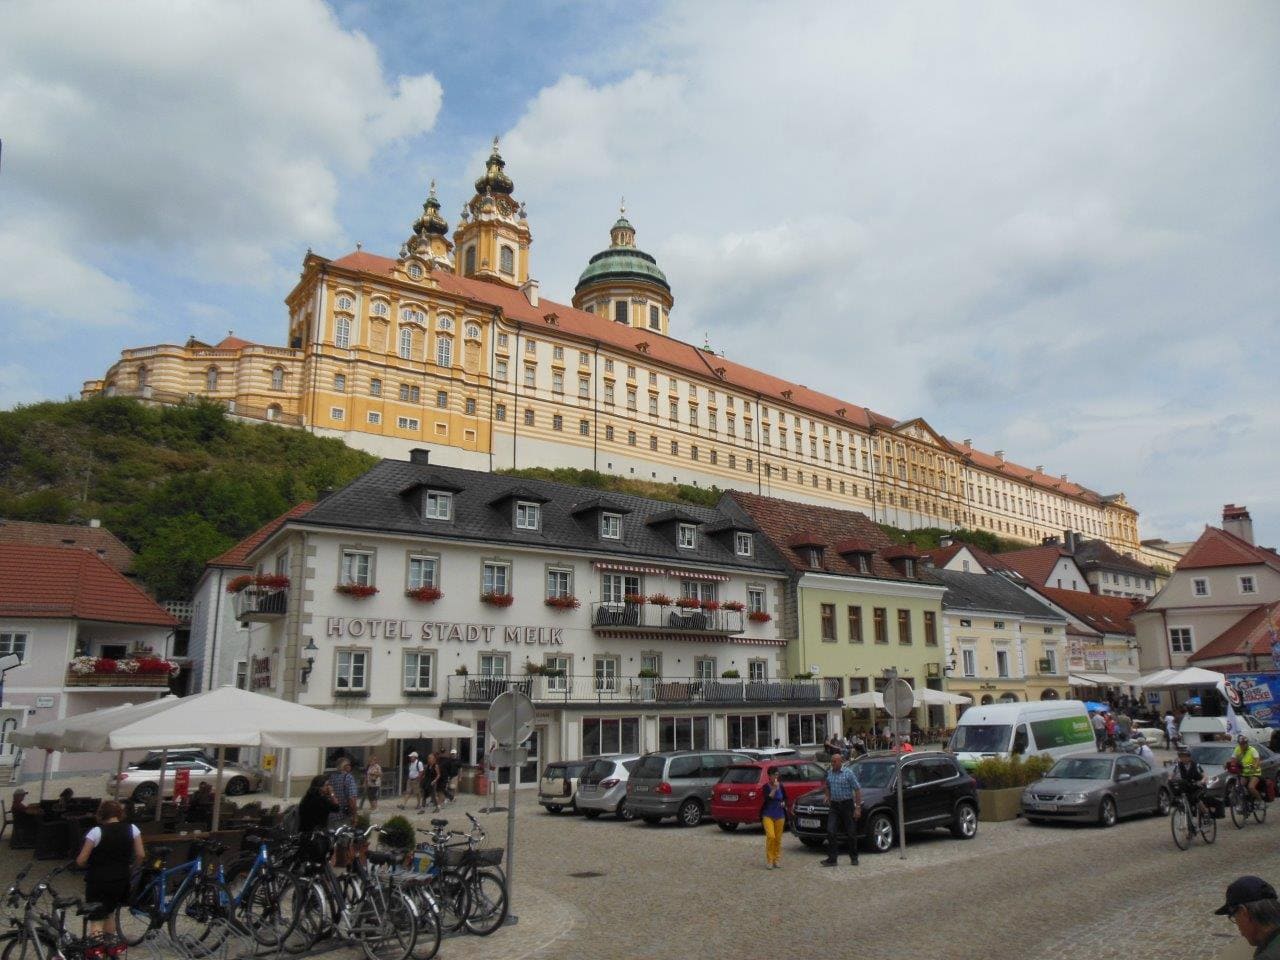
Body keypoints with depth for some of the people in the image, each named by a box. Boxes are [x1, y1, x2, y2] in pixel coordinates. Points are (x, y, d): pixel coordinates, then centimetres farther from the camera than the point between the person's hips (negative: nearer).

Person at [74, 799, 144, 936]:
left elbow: (81, 861, -10)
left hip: (98, 883, -4)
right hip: (121, 882, 4)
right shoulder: (132, 829, -2)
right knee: (110, 912, 24)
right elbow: (140, 855, -1)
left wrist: (92, 863, 11)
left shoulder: (96, 831, -11)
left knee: (96, 920, -2)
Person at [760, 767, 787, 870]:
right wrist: (774, 788, -23)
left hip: (780, 815, 4)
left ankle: (775, 860, 18)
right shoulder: (766, 786, -7)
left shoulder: (781, 786, 3)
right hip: (768, 815, -4)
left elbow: (785, 798, 17)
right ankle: (769, 860, -6)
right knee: (771, 836, -17)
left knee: (778, 838, 5)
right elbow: (767, 799, -21)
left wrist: (783, 803, -3)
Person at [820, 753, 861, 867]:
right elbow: (826, 787, 24)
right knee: (831, 832, -6)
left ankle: (854, 858, 19)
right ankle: (831, 859, -3)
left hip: (847, 805, -4)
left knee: (851, 832, 4)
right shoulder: (829, 773, 7)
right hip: (834, 806, 4)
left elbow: (857, 790, -8)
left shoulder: (848, 773, -7)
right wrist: (828, 798, 6)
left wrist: (858, 807, -12)